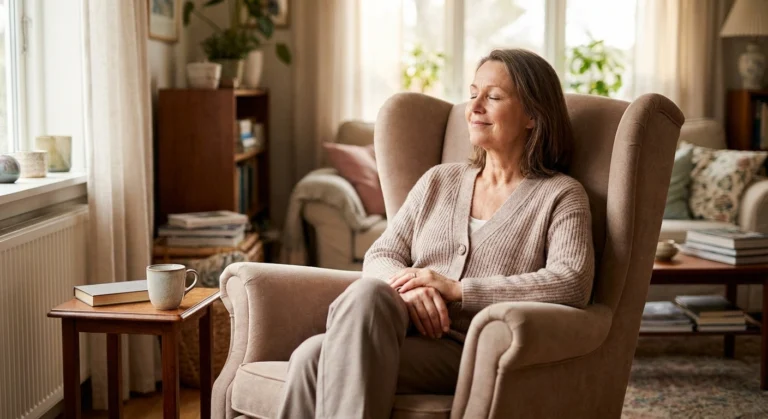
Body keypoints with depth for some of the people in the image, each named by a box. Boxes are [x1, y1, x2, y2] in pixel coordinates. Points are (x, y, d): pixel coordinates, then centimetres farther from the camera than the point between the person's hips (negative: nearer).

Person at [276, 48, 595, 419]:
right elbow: (380, 256, 16)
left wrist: (456, 288, -14)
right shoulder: (438, 181, 23)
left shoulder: (560, 195, 7)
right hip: (407, 333, 4)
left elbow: (572, 284, -11)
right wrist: (407, 286, -10)